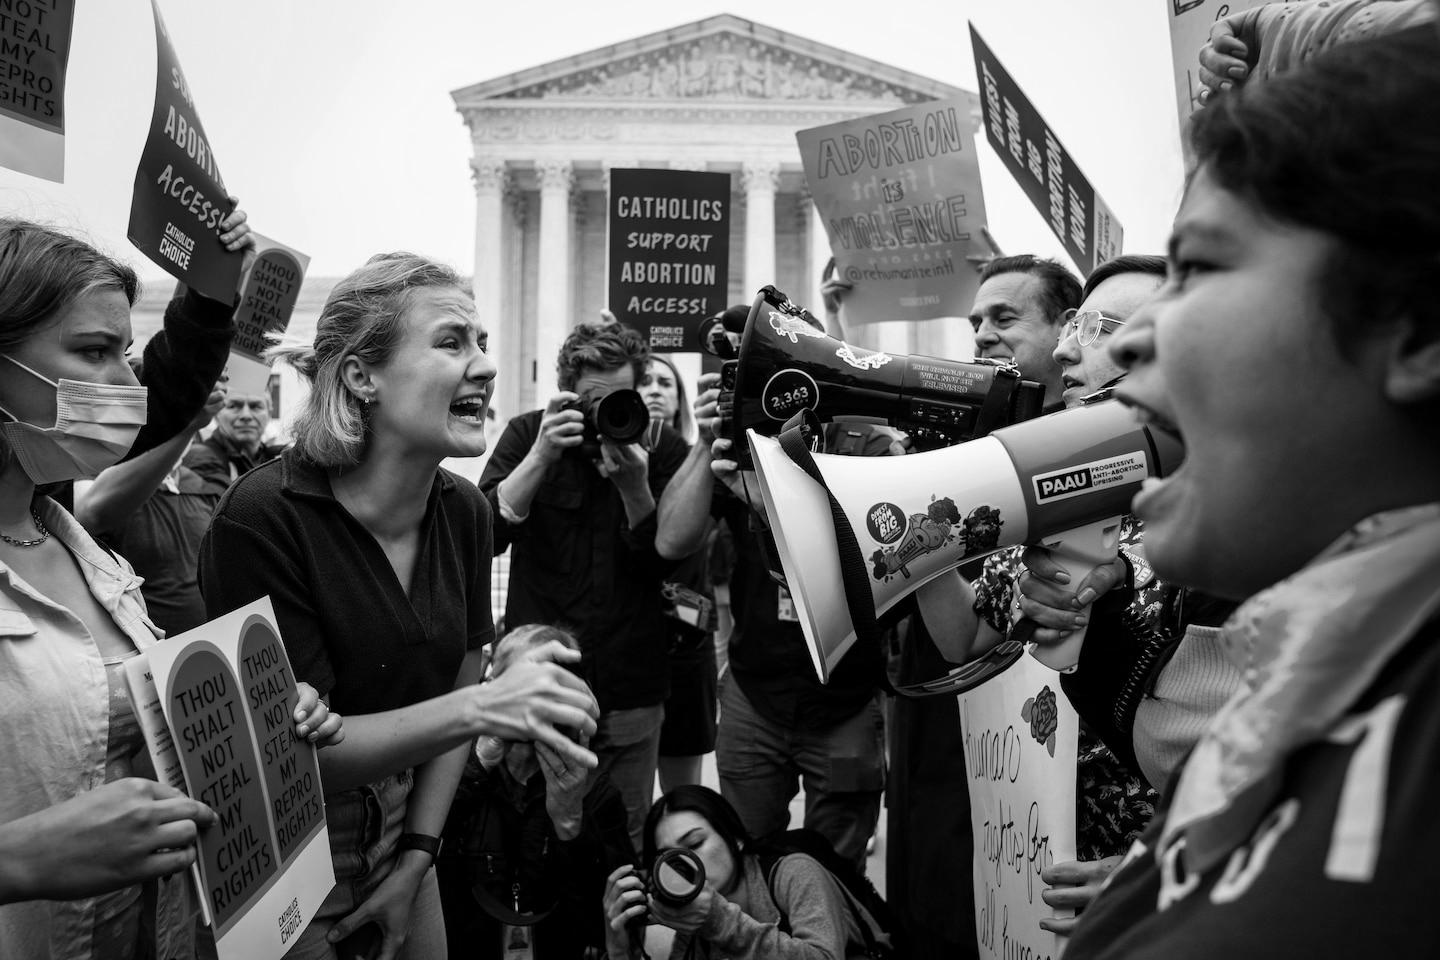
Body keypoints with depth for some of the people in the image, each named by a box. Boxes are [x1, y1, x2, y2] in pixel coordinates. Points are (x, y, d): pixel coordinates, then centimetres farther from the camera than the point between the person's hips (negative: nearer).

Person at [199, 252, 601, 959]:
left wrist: (415, 860, -2)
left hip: (399, 834, 6)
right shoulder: (263, 518, -24)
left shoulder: (464, 511, -6)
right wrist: (481, 708, -35)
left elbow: (454, 687, 2)